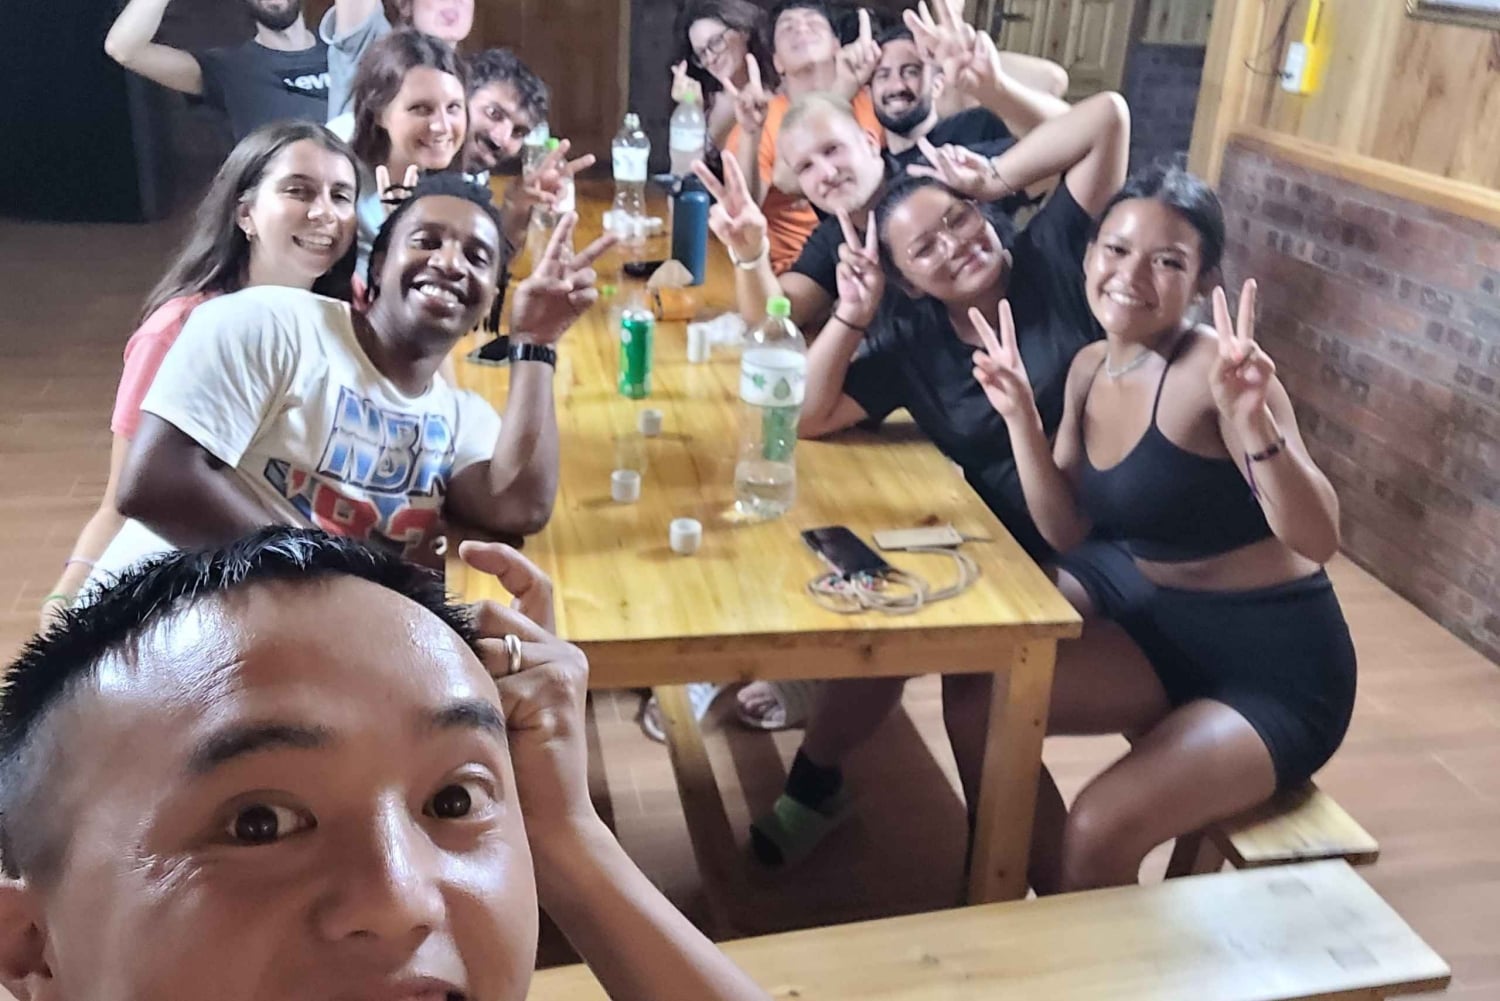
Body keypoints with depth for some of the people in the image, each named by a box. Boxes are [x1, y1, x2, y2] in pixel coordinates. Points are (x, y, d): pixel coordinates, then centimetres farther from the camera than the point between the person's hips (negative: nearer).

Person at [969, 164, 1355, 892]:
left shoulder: (1215, 369, -22)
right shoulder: (1091, 367, 1)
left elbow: (1318, 539, -29)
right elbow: (1067, 533, 1)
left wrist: (1254, 419, -43)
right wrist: (1020, 415, -9)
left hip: (1272, 662, -7)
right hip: (1149, 615, 7)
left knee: (1095, 839, -21)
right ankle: (1055, 907, 14)